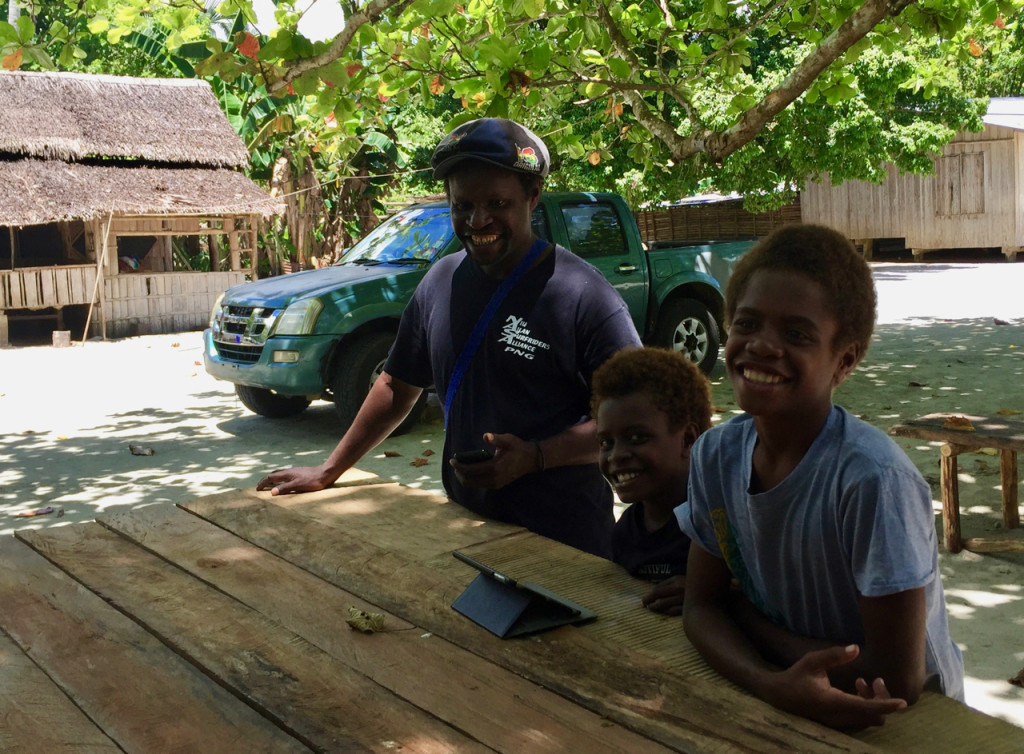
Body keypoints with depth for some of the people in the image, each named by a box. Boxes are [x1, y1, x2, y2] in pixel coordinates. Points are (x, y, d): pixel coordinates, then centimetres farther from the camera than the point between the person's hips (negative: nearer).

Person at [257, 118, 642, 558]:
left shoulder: (584, 297, -16)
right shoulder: (440, 282, 4)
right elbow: (398, 386, 14)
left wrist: (534, 456, -26)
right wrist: (328, 471, 14)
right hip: (464, 527, 5)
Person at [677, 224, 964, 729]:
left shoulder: (873, 479, -24)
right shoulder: (715, 456, -7)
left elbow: (896, 679, -22)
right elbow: (701, 606, -3)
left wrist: (738, 605, -13)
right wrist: (770, 684, -23)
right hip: (784, 707, 4)